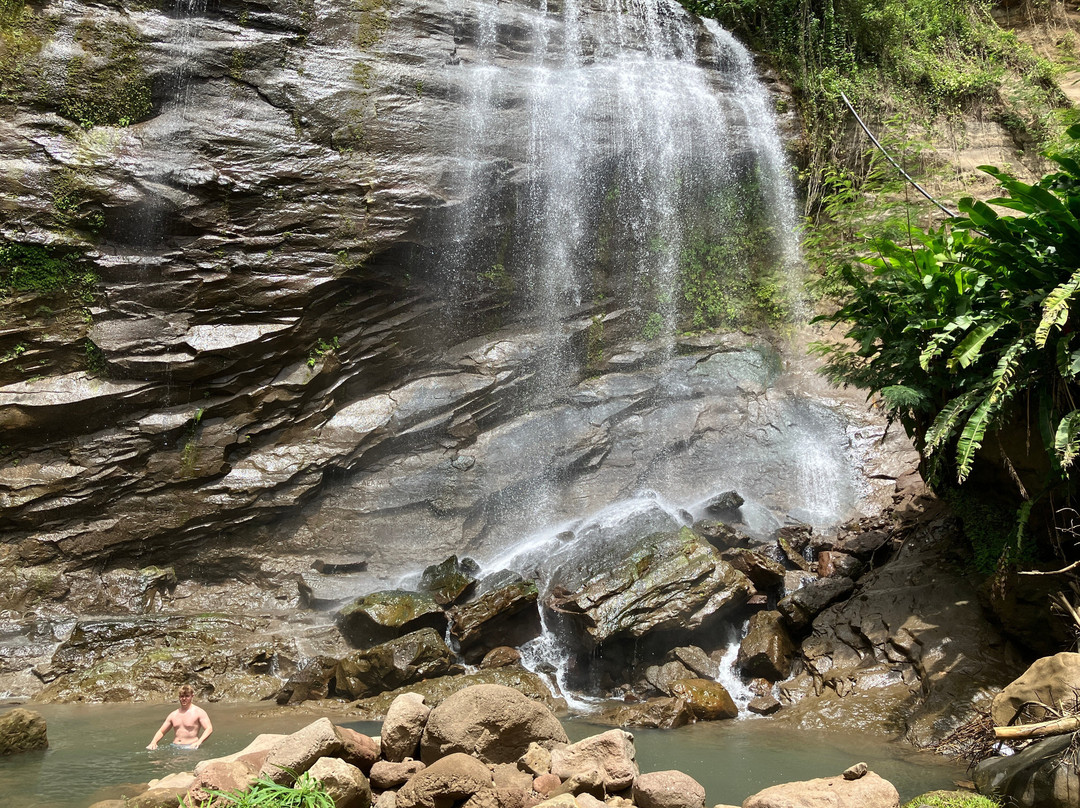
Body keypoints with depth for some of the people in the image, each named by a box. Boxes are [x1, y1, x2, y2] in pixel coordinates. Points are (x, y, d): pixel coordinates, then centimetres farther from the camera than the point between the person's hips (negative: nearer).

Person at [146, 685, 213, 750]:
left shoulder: (198, 712, -1)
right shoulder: (173, 714, 16)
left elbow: (209, 729, -11)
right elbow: (161, 732, 22)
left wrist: (199, 742, -27)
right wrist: (153, 742, 2)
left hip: (190, 747, -5)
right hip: (175, 747, 5)